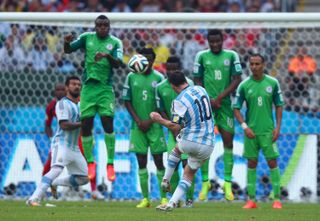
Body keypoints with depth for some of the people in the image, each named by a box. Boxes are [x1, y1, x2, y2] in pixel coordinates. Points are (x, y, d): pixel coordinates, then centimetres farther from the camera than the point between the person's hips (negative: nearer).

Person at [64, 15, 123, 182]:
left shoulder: (115, 42, 2)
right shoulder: (87, 38, 6)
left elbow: (118, 63, -10)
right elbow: (68, 50, 7)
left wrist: (107, 55, -30)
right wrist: (67, 42, -16)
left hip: (105, 88, -2)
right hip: (88, 87, 2)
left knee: (107, 123, -11)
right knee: (85, 125, 0)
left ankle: (110, 164, -5)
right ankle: (90, 163, 13)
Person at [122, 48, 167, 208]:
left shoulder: (158, 78, 0)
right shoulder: (131, 77, 4)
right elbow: (127, 101, 5)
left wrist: (150, 121, -8)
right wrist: (138, 120, -5)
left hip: (154, 125, -2)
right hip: (138, 126, 2)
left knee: (158, 160, -1)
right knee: (141, 162, 2)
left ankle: (163, 197, 2)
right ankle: (145, 199, 6)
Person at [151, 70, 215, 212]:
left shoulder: (179, 101, -15)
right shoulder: (200, 90, 5)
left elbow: (175, 127, -17)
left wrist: (159, 120, -3)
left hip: (190, 141, -4)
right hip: (207, 145, 4)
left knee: (176, 150, 33)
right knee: (189, 174, 17)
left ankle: (166, 181, 32)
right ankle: (172, 203, 7)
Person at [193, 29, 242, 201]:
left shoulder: (231, 56, 4)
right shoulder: (201, 56, 4)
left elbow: (237, 80, 1)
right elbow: (197, 82, 5)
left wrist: (220, 97, -9)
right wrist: (209, 100, -6)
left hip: (224, 104, 0)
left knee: (228, 140, -3)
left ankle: (228, 183, 1)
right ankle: (205, 182, 7)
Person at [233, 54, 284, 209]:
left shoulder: (272, 83, 0)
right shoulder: (244, 85, -1)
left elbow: (279, 106, 6)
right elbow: (236, 108, 2)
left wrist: (278, 127, -2)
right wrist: (245, 126, -9)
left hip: (268, 131, 0)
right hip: (251, 131, 1)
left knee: (272, 162, -2)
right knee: (252, 163, 4)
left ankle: (277, 199, 2)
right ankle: (251, 199, 8)